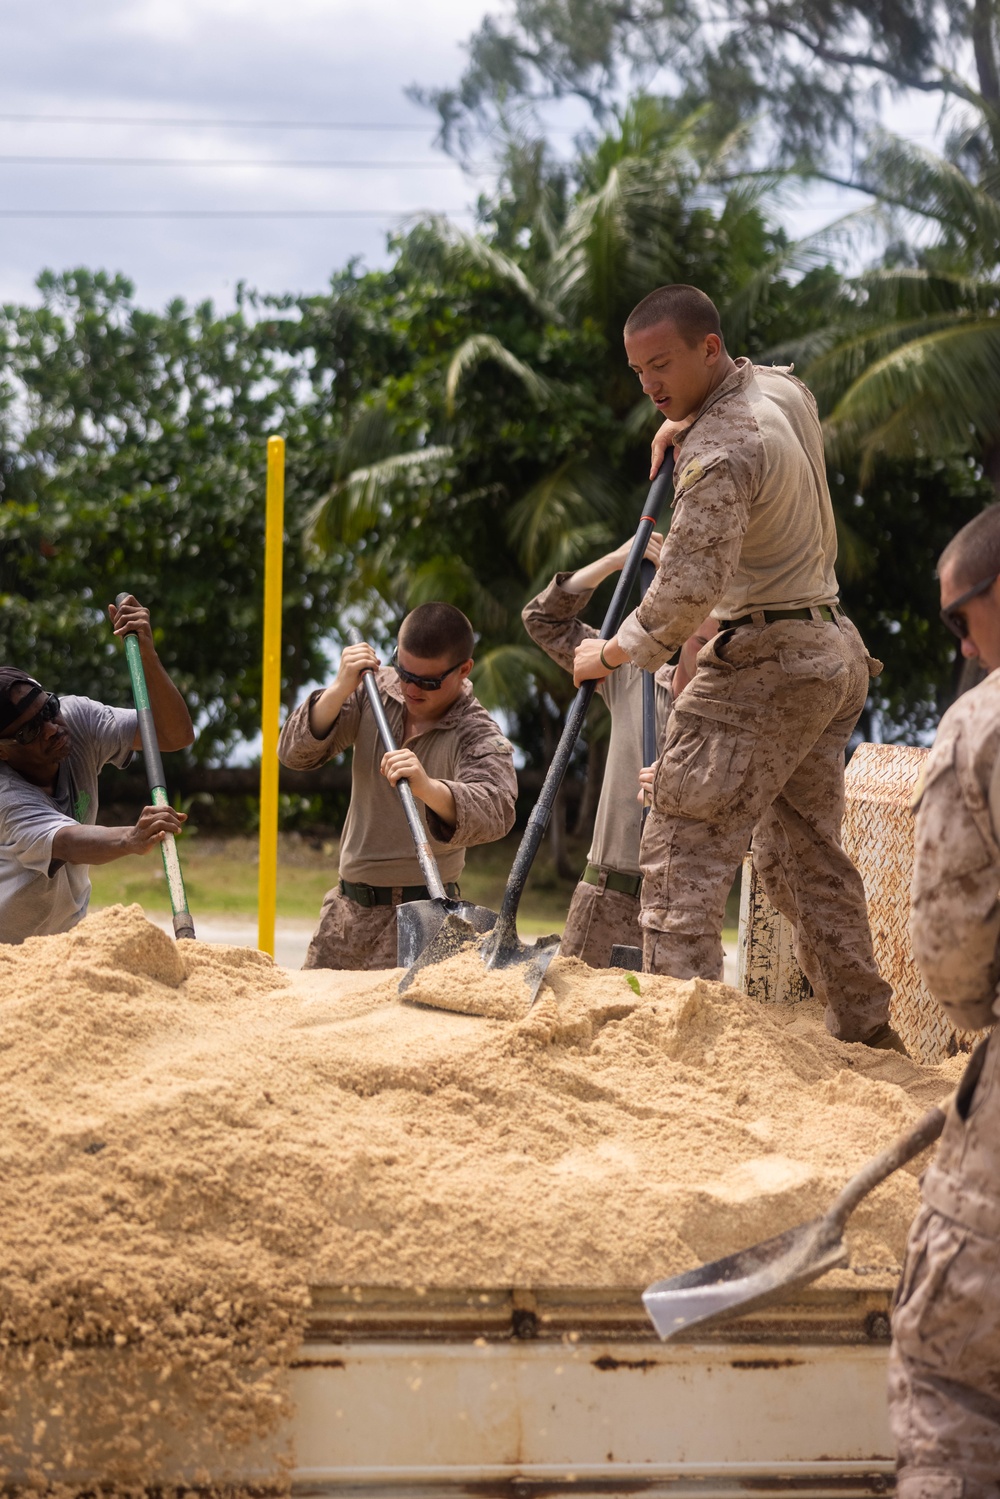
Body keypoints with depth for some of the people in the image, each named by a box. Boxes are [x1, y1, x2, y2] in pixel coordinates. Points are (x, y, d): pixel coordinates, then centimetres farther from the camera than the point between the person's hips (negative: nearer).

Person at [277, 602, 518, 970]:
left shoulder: (480, 736, -15)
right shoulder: (375, 691, 2)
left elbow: (496, 811, -35)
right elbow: (295, 753, -2)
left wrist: (428, 788, -53)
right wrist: (340, 689, -17)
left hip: (420, 914, -5)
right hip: (348, 905, 6)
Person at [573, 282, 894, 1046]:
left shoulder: (720, 448, -20)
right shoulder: (785, 390, 9)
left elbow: (691, 585, -27)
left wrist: (615, 652, -13)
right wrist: (686, 427, 17)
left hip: (765, 660, -10)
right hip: (835, 651, 10)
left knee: (684, 848, -10)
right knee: (806, 852, 16)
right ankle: (866, 1026, 19)